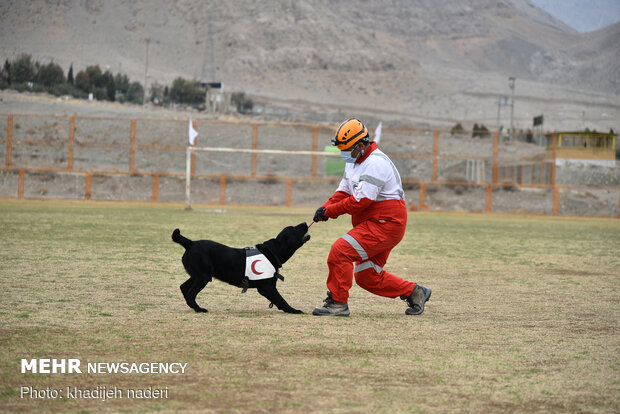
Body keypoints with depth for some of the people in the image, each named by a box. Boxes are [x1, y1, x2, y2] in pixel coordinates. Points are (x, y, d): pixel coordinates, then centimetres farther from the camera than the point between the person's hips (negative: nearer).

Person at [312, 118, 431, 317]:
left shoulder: (376, 163, -19)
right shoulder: (353, 161, 13)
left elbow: (361, 201, -24)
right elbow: (343, 192, 13)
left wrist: (330, 211, -17)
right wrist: (325, 208, -6)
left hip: (386, 224, -11)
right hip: (373, 224, 11)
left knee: (340, 250, -21)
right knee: (367, 277, 11)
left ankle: (337, 303, -14)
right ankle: (414, 292, 24)